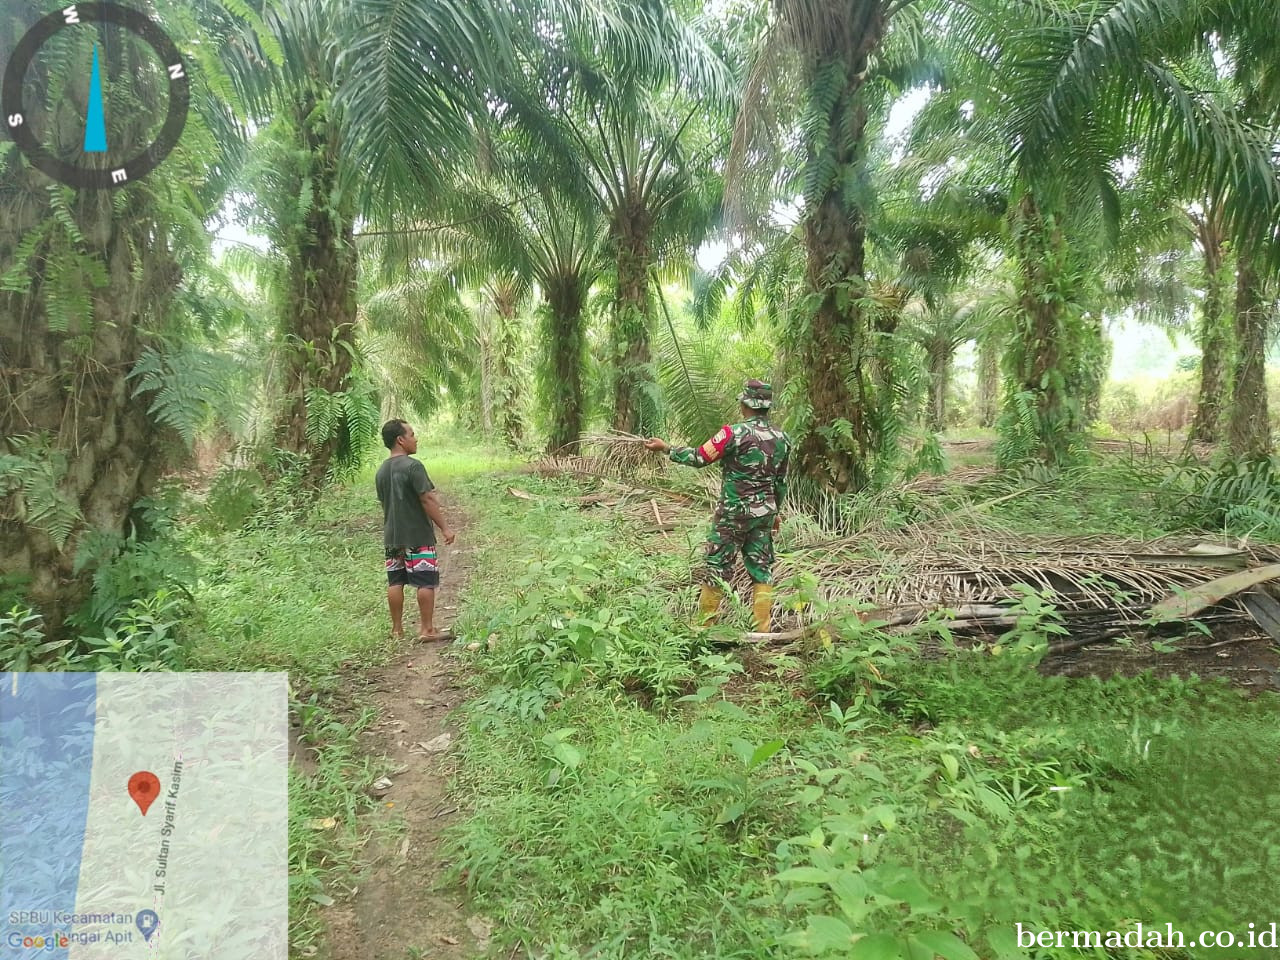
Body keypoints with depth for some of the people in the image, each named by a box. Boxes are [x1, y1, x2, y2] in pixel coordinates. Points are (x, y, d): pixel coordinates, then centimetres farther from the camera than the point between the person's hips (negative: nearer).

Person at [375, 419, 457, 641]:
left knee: (395, 582, 11)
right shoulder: (413, 466, -16)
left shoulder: (382, 471, 9)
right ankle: (427, 629, 4)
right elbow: (427, 500, -18)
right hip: (417, 536, -7)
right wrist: (444, 528, -13)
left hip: (392, 537, 8)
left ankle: (397, 629, 18)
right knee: (426, 582, 1)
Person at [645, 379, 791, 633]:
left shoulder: (735, 433, -16)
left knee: (718, 566, 4)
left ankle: (705, 624, 12)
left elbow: (699, 458, -13)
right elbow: (781, 482, 11)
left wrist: (665, 448, -2)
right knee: (761, 568, 10)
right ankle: (763, 628, 12)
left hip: (734, 512, -5)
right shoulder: (782, 438, 4)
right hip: (764, 513, 5)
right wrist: (775, 511, 23)